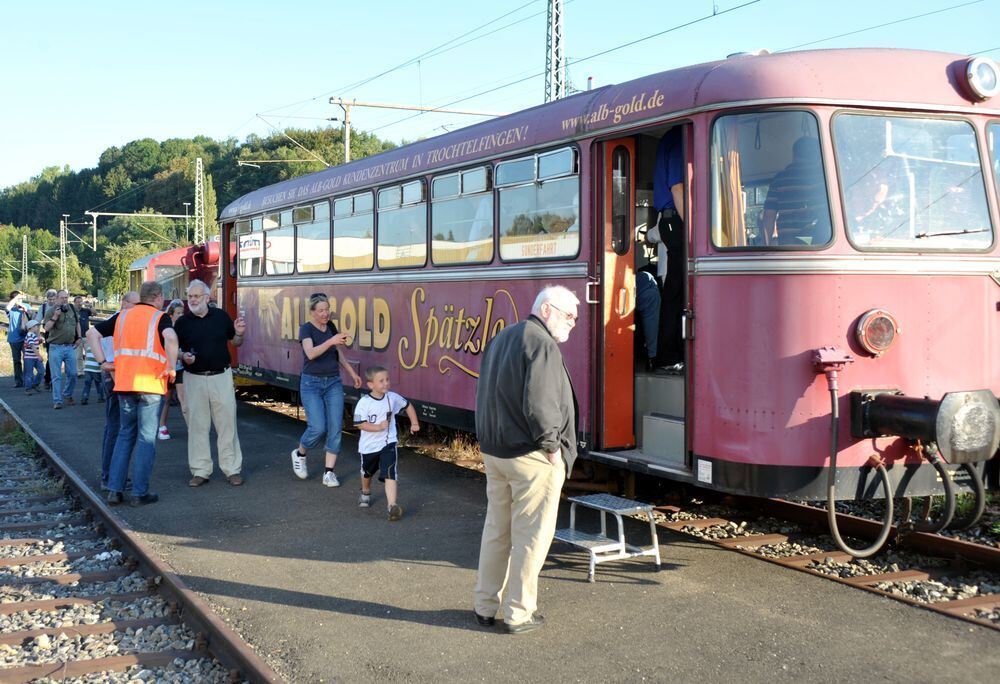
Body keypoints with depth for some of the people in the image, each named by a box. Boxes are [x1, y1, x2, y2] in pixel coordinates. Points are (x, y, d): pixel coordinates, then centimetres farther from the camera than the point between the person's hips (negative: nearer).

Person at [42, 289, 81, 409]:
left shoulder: (72, 308, 9)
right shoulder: (51, 311, -5)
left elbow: (77, 323, 25)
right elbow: (46, 328, -14)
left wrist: (79, 337, 18)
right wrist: (55, 317, -22)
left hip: (70, 347, 4)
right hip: (56, 347, -4)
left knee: (72, 374, 5)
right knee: (57, 376, -3)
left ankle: (67, 395, 26)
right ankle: (57, 401, 0)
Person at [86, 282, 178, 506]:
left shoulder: (122, 316, 13)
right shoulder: (159, 318, -3)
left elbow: (92, 333, 11)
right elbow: (170, 338, -25)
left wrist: (102, 362, 9)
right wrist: (171, 367, -14)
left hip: (124, 384, 5)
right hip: (150, 385, -5)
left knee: (125, 434, 17)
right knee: (146, 438, 5)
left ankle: (114, 489, 12)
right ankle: (139, 493, 6)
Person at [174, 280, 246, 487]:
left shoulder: (220, 316, 4)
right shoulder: (182, 322, 2)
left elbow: (235, 343, 12)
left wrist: (239, 333, -9)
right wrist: (183, 356, -13)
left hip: (221, 376, 0)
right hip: (194, 378, 0)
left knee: (227, 423, 2)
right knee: (197, 425, 4)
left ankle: (232, 469, 9)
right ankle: (200, 471, 13)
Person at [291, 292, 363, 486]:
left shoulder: (331, 326, 8)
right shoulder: (306, 328, -9)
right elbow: (311, 353, -27)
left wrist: (352, 372, 21)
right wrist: (331, 341, -39)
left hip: (333, 383, 5)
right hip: (312, 383, -5)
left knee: (335, 428, -5)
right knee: (318, 428, -13)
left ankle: (329, 473, 0)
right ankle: (299, 454, 17)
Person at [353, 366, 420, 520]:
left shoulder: (393, 398, -7)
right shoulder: (364, 403, -18)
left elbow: (408, 406, 11)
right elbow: (360, 424, -22)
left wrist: (414, 423, 10)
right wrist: (378, 427, -28)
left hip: (388, 444, 0)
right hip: (369, 445, 0)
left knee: (389, 475, -18)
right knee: (367, 472, 26)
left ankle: (392, 505, -26)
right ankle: (366, 493, 54)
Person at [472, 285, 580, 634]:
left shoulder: (499, 340, 14)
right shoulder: (541, 344, -16)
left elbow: (484, 396, 17)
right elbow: (539, 403, -24)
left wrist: (490, 439, 17)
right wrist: (552, 446, -14)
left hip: (493, 452, 9)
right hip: (531, 458, -9)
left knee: (495, 530, 16)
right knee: (530, 535, 2)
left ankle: (484, 606, 24)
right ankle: (518, 614, 8)